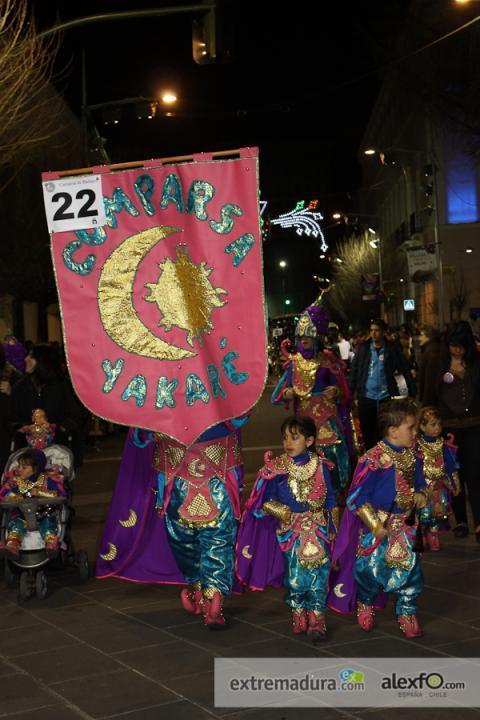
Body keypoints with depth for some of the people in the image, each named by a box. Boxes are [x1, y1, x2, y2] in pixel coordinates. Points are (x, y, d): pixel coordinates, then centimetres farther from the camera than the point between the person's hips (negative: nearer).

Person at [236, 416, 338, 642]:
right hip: (290, 531, 0)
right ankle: (298, 615, 25)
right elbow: (265, 501, 0)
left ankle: (317, 619, 5)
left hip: (318, 530, 0)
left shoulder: (321, 466, -1)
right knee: (295, 575, 6)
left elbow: (331, 500, 8)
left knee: (318, 575, -4)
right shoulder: (276, 468, -5)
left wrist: (333, 527, 10)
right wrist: (279, 511, -17)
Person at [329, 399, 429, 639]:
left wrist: (421, 495, -4)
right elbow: (357, 497, -19)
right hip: (376, 526, -6)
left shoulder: (411, 455, 2)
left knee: (410, 569, 4)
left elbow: (419, 482, 19)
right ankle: (365, 605, 33)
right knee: (371, 568, 3)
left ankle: (407, 612, 25)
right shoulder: (374, 459, -21)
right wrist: (375, 525, -18)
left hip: (404, 526, 6)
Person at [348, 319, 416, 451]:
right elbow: (354, 371, 3)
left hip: (386, 397, -1)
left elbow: (406, 371, 2)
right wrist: (352, 394, -3)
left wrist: (412, 393, -1)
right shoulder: (363, 348, 3)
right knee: (367, 433, 8)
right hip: (366, 398, 1)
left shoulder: (392, 349, 0)